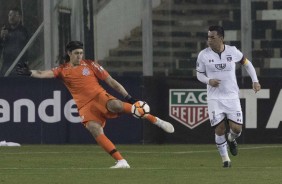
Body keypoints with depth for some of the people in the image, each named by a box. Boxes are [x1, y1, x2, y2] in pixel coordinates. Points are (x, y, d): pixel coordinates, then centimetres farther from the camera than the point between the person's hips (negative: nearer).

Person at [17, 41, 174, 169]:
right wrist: (30, 73, -24)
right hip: (85, 107, 1)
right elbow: (44, 74, -4)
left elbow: (111, 81, 7)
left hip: (99, 97, -1)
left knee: (115, 105, -35)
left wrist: (128, 97, 2)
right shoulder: (63, 70, 11)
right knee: (95, 129, -27)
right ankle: (121, 161, -29)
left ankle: (155, 120, -24)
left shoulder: (90, 65, 8)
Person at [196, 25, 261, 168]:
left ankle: (231, 140, 30)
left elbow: (246, 63, 14)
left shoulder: (233, 52, -4)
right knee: (220, 129, -9)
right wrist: (209, 81, -15)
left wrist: (255, 81, 8)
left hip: (232, 97, 1)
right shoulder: (203, 55, -5)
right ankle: (225, 158, 11)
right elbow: (199, 74, 6)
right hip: (214, 98, -1)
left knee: (236, 129, -7)